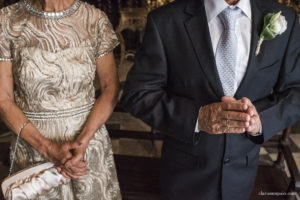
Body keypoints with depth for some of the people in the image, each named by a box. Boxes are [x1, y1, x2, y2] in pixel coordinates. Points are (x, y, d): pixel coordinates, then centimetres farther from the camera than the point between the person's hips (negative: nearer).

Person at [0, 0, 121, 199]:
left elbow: (111, 88, -4)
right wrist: (49, 149, -17)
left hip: (89, 135, 1)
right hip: (33, 143, 0)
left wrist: (83, 141, -17)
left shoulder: (95, 19, -8)